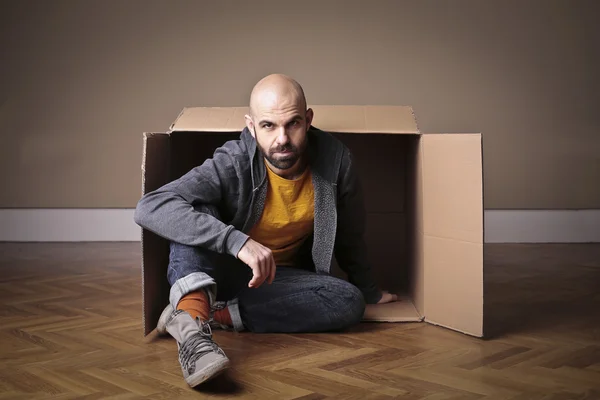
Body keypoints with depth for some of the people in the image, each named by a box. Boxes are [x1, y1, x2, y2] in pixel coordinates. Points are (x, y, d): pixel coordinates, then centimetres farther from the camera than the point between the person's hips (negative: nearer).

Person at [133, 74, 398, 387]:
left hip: (280, 279, 3)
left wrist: (369, 290, 16)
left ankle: (213, 314, -26)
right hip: (210, 273, -3)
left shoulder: (334, 159, -16)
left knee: (349, 302, -24)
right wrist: (237, 241, -47)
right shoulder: (232, 164, -26)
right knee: (195, 212, -30)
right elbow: (150, 207, -38)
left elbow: (349, 235, 2)